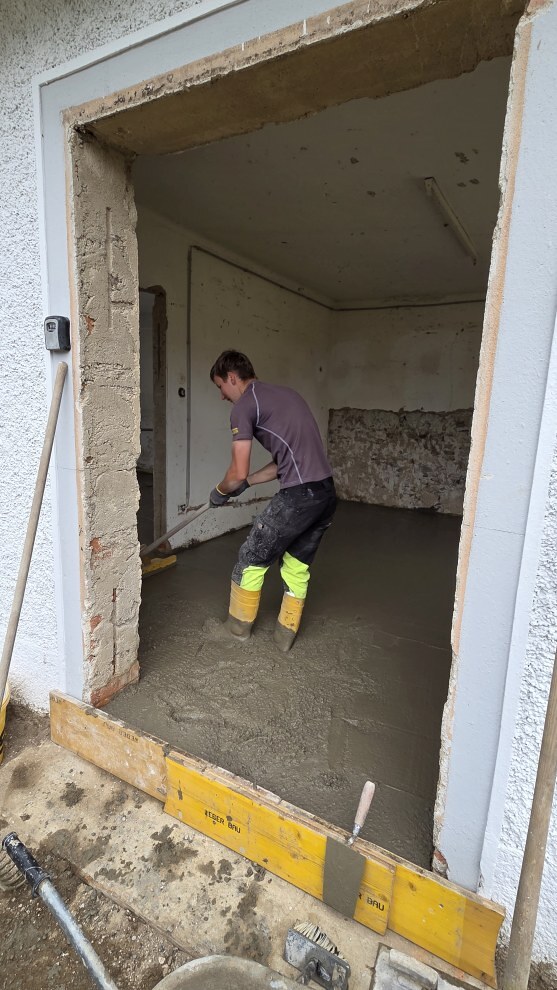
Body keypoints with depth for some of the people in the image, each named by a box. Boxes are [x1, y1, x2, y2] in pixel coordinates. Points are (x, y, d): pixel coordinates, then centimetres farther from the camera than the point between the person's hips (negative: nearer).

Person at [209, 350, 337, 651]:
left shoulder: (244, 406, -4)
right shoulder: (285, 393, 21)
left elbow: (238, 472, -7)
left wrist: (220, 491, 15)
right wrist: (245, 483, 25)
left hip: (298, 497, -8)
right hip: (327, 494, 8)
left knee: (252, 558, 12)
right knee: (298, 564, 20)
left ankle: (239, 624, 32)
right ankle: (286, 633, 32)